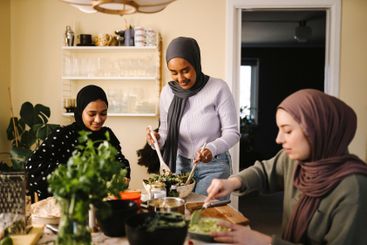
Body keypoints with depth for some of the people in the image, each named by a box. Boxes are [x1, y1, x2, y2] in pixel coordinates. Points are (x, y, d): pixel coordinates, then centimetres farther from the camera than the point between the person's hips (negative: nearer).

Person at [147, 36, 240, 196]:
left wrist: (212, 149, -29)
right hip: (181, 164, 3)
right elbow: (165, 131, 9)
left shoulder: (218, 88, -14)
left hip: (213, 166, -3)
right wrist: (158, 139, -13)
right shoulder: (167, 92, -2)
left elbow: (232, 132, -12)